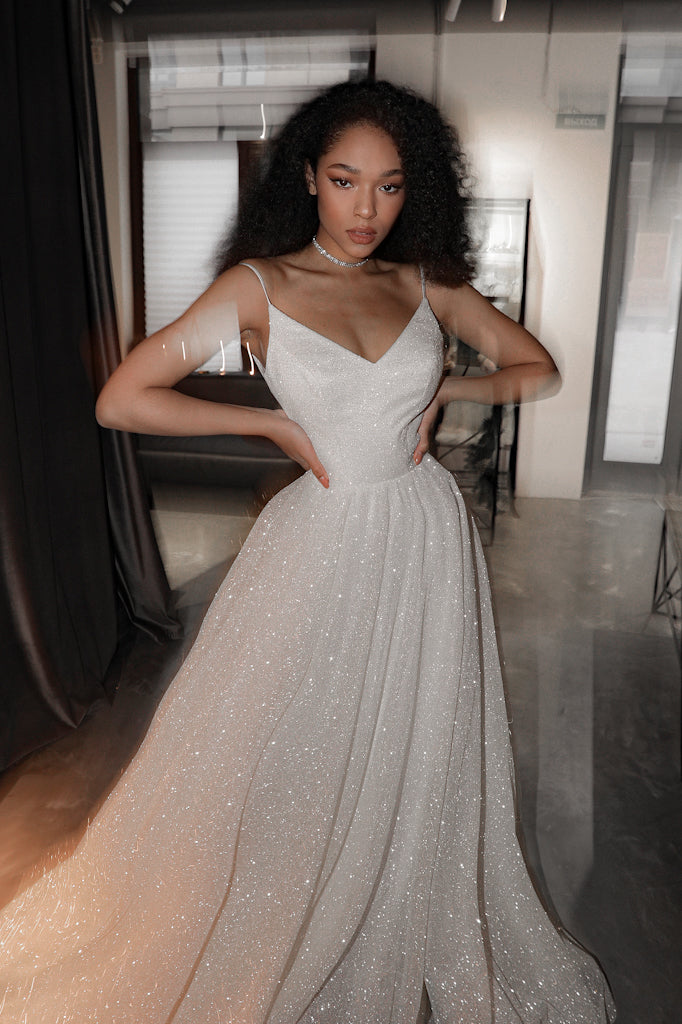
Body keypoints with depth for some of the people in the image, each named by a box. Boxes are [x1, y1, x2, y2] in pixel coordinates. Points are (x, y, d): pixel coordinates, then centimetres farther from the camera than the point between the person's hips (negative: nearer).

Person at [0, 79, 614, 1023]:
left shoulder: (426, 283, 2)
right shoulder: (260, 284, -7)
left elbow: (537, 369, 12)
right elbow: (122, 399, -12)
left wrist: (445, 388, -4)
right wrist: (275, 421, -10)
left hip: (426, 538, 3)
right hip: (325, 544, -3)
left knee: (418, 763, 17)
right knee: (299, 765, 11)